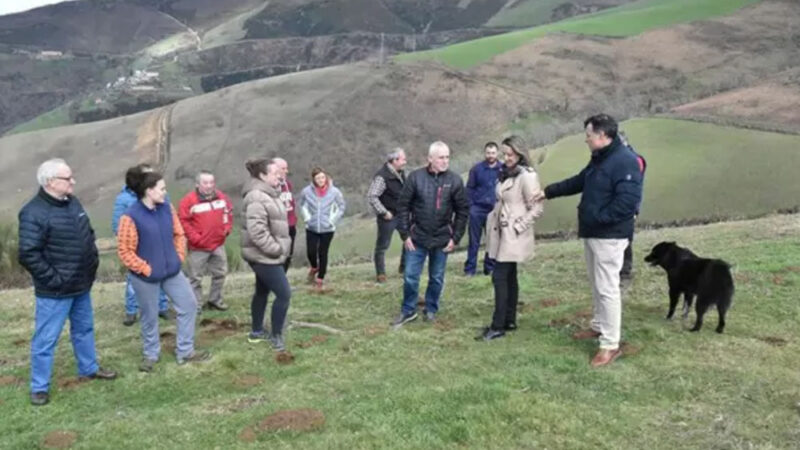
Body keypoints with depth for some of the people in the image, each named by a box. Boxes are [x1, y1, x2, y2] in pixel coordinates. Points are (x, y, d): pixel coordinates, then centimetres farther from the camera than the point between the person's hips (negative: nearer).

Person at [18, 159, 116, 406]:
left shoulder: (72, 202, 5)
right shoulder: (34, 213, -21)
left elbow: (88, 234, 19)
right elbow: (28, 254, -25)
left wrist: (93, 260, 10)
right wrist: (53, 279, -21)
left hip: (81, 285, 8)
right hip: (54, 292, -8)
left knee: (84, 329, 23)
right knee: (45, 339, 5)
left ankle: (89, 368, 41)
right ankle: (39, 387, 19)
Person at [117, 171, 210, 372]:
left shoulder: (167, 209, -2)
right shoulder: (131, 217, -20)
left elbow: (179, 234, 10)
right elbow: (124, 251, -16)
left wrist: (179, 257, 2)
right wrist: (145, 268, -16)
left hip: (172, 271, 6)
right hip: (146, 277, -6)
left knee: (189, 306, 9)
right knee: (149, 317, 11)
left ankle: (185, 351, 24)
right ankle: (150, 354, 34)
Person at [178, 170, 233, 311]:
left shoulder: (222, 197, 1)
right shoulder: (189, 200, -14)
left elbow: (229, 212, 16)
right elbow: (183, 221, -13)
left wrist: (227, 229, 5)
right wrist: (194, 238, -17)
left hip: (218, 244, 5)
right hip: (198, 247, -5)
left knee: (220, 273, 16)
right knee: (196, 277, 3)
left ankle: (215, 300, 32)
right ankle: (196, 305, 14)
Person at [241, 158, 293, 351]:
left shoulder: (268, 194, 13)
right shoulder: (257, 198, -23)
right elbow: (257, 231, -30)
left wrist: (280, 247, 14)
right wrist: (276, 249, -23)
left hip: (265, 255, 11)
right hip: (264, 255, -11)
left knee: (262, 292, 19)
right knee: (284, 294, -7)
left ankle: (257, 331, 33)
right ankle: (276, 335, 6)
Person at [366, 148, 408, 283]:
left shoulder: (401, 173, 4)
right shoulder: (382, 176, -22)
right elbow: (371, 196, -26)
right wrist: (383, 212, -22)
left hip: (401, 214, 8)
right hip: (388, 216, -8)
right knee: (382, 245, 3)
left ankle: (404, 267, 26)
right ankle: (380, 274, 15)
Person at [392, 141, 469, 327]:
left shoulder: (454, 180, -4)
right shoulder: (415, 177, -7)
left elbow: (463, 210, 1)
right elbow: (403, 206, -3)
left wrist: (456, 238, -3)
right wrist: (405, 234, -6)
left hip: (442, 240, 1)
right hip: (417, 238, -1)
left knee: (437, 278, 12)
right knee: (410, 277, 4)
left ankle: (431, 310, 29)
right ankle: (408, 310, 22)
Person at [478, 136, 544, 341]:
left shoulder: (527, 176, -16)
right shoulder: (506, 173, 11)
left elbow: (536, 209, -17)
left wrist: (518, 226, -16)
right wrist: (493, 220, 12)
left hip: (513, 236, -9)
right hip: (503, 233, 9)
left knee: (499, 277, -8)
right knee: (509, 277, 13)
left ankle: (498, 326, -1)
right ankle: (510, 320, 21)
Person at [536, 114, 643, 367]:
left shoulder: (625, 161, -20)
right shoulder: (598, 159, 12)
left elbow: (628, 201, -28)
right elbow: (578, 182, 24)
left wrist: (598, 218, -24)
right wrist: (548, 192, 23)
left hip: (609, 236, -10)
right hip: (592, 233, 10)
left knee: (607, 288, -6)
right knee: (597, 285, 21)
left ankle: (611, 345, 2)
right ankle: (599, 326, 37)